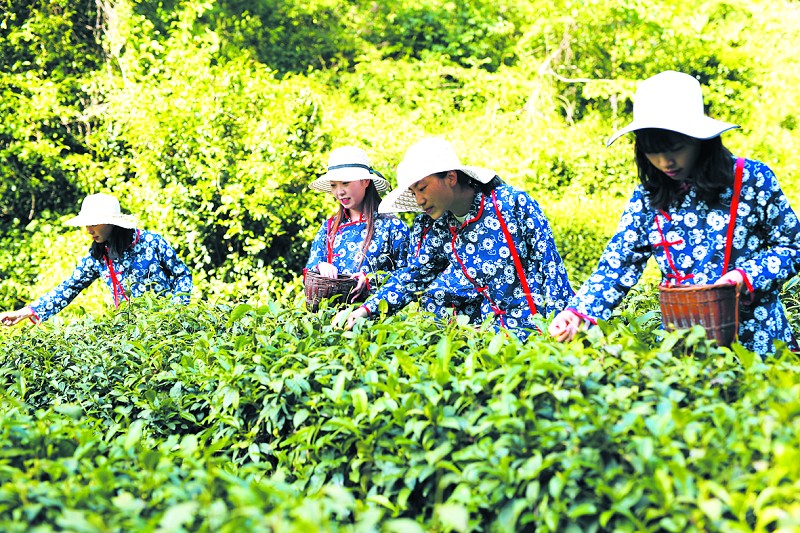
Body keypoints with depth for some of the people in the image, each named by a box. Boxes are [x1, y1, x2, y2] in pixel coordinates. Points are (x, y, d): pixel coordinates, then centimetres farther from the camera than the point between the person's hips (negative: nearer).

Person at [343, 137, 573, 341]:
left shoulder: (512, 203, -9)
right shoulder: (441, 230, 5)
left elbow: (550, 265, -8)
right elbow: (413, 276, 13)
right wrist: (367, 310, 2)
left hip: (542, 324, -6)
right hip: (496, 326, 6)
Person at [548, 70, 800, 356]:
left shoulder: (752, 179, -1)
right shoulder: (646, 199, 6)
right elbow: (616, 268, 3)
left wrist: (747, 276, -12)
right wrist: (577, 313, -15)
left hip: (758, 341, -3)